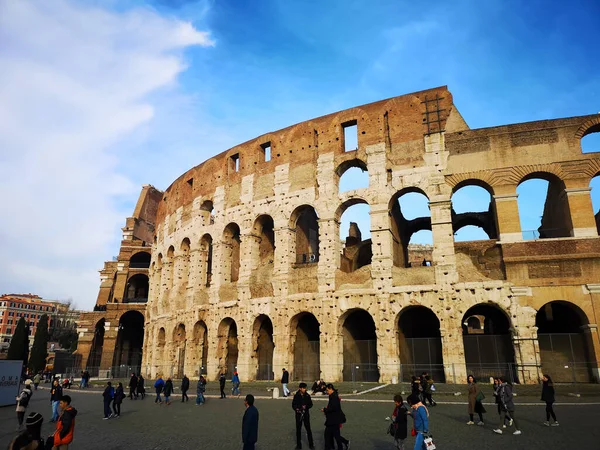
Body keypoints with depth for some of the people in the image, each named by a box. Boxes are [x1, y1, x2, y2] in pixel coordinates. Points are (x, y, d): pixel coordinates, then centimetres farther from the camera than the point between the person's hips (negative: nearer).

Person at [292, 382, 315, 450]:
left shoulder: (307, 395, -1)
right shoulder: (296, 396, -3)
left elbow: (311, 404, 4)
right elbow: (293, 405, 2)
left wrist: (306, 406, -16)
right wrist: (296, 409, -17)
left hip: (306, 414, 0)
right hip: (298, 414, 0)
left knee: (308, 429, 1)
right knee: (298, 429, 7)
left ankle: (311, 444, 13)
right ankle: (298, 444, 20)